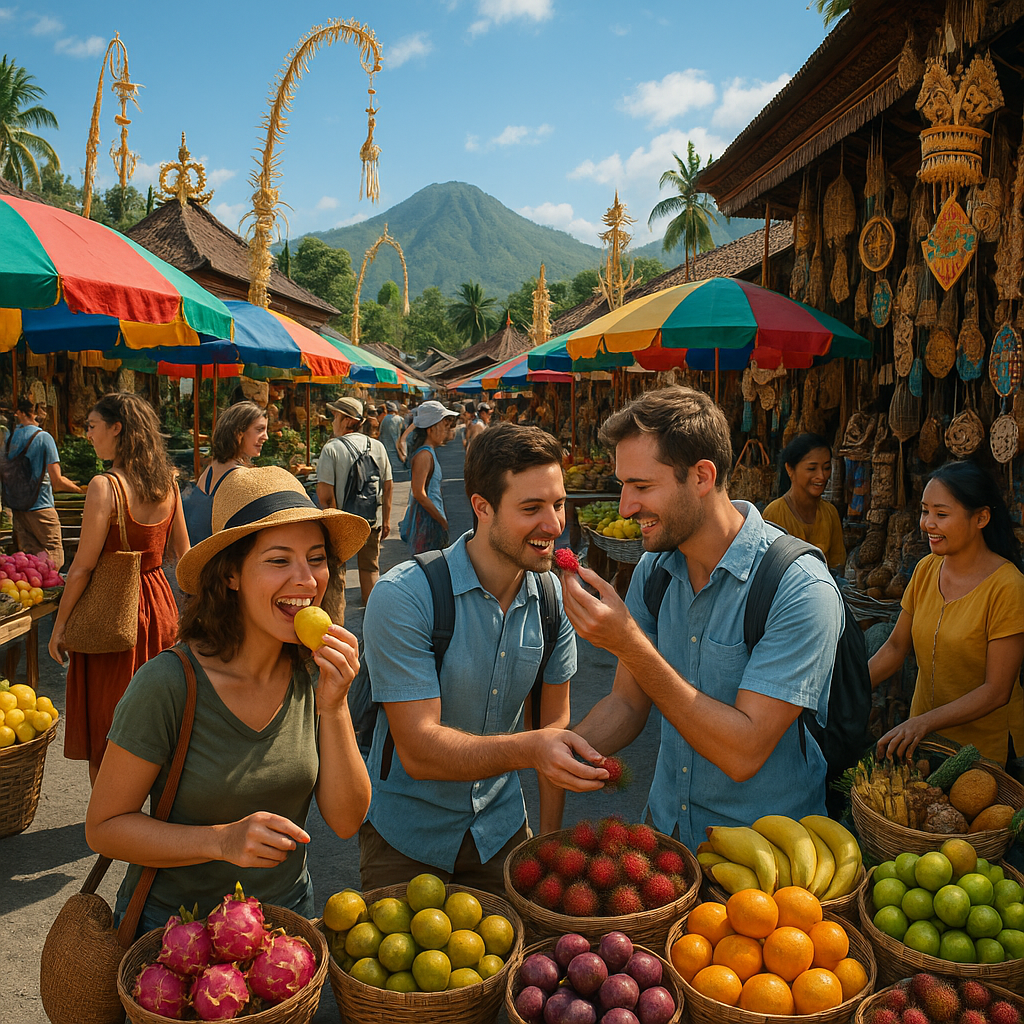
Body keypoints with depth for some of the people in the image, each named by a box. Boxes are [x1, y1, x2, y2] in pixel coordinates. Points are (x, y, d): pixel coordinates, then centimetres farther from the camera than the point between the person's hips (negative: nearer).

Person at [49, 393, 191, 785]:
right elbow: (183, 555, 7)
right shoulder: (167, 483, 0)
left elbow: (82, 568, -17)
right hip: (159, 603, 7)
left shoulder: (104, 487, -19)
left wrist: (60, 623, -5)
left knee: (103, 737, 10)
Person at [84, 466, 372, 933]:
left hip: (287, 908, 4)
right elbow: (104, 826, -16)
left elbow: (345, 821, -13)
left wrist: (333, 706, -27)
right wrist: (223, 840, -30)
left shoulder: (314, 672, -14)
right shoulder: (168, 683, -26)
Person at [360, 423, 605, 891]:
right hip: (405, 838, -4)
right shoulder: (403, 596, -25)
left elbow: (554, 721, 1)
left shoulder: (554, 598, -8)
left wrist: (550, 838, -2)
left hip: (501, 829, 4)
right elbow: (418, 750, -28)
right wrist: (529, 748, -42)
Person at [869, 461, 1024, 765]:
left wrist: (923, 723, -30)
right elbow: (896, 646, 2)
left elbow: (997, 691, -21)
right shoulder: (925, 569, -3)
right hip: (924, 732, 5)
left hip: (986, 745, -5)